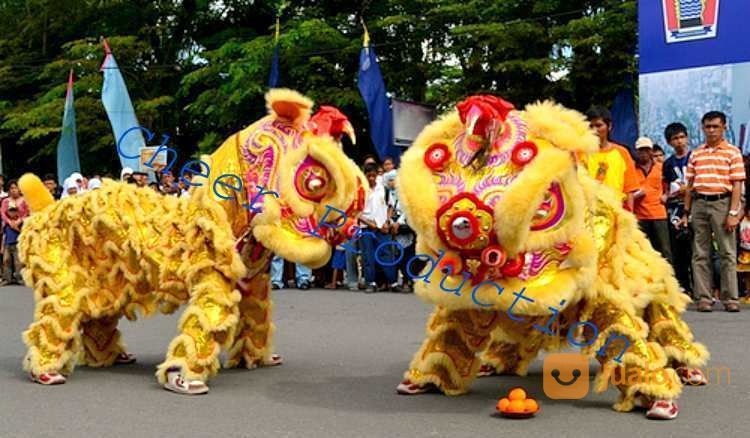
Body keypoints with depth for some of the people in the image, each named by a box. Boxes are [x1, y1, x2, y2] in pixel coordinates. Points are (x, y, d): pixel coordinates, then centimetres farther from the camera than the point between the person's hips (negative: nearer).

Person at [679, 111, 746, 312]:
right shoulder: (695, 154, 13)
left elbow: (737, 185, -3)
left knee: (728, 253, -2)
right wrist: (686, 212, 10)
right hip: (699, 204, 3)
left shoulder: (733, 152, 3)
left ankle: (730, 298, 3)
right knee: (700, 254, 3)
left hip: (722, 203, -3)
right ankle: (703, 297, 8)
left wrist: (733, 213, -11)